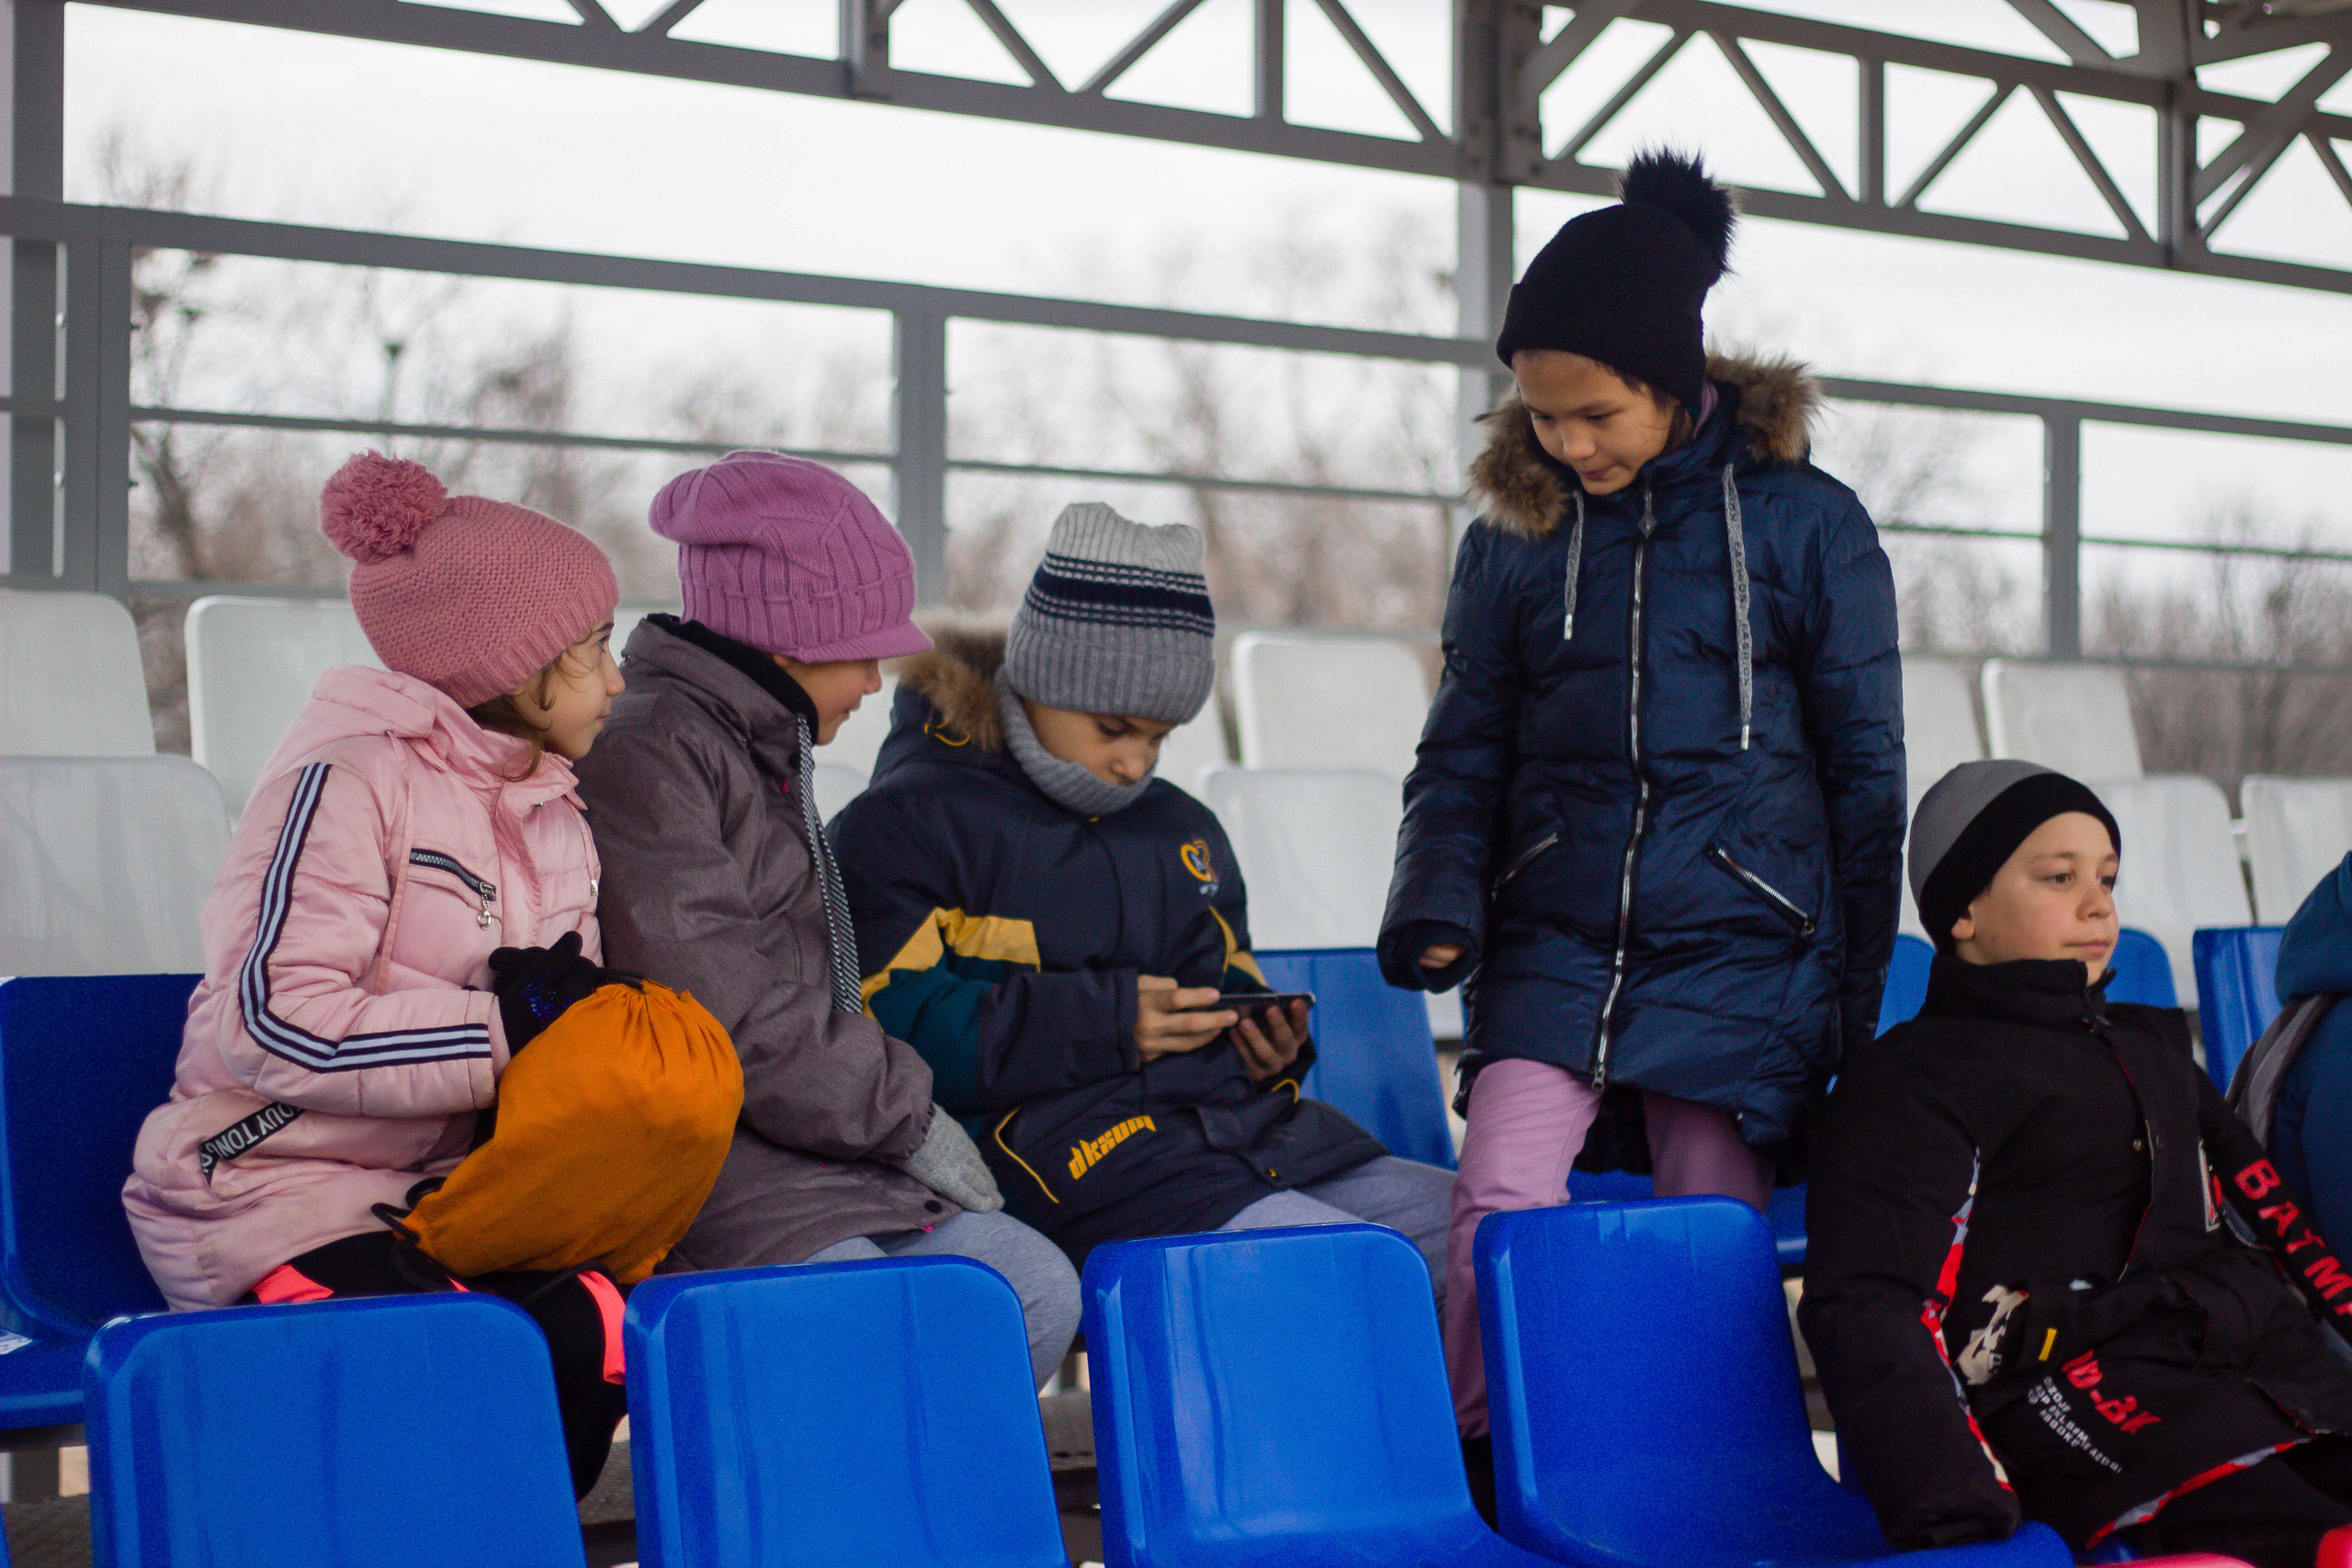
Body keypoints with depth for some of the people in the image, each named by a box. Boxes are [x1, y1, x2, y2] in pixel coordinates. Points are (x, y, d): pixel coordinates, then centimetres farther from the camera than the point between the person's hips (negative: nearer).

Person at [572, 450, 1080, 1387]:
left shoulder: (769, 754, 23)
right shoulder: (645, 751, -9)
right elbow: (721, 1013, -17)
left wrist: (898, 1101, 11)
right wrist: (908, 1115, -10)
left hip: (827, 1151, 9)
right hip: (700, 1161, -9)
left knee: (1037, 1290, -11)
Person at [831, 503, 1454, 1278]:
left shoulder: (1180, 827, 26)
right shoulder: (901, 827, 3)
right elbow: (890, 1031, -8)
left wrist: (1271, 1043, 10)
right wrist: (1103, 1021, -13)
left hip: (1263, 1135, 8)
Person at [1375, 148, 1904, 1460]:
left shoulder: (1810, 527, 0)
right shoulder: (1515, 538, 7)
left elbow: (1865, 773, 4)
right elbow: (1466, 751, 12)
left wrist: (1854, 988, 4)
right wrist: (1439, 901, -7)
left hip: (1738, 949, -1)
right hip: (1555, 946, 2)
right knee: (1498, 1207, -14)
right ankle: (1475, 1479, 2)